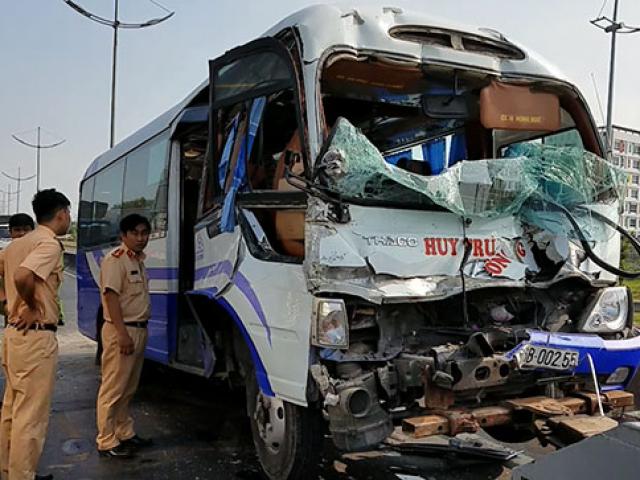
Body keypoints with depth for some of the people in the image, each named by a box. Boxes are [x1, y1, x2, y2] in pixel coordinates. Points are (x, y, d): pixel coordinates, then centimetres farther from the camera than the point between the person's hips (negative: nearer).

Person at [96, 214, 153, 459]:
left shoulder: (139, 260, 15)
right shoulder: (115, 260, -12)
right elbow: (111, 296, -19)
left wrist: (140, 330, 16)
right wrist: (123, 333, -24)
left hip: (139, 330, 9)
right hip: (121, 330, -9)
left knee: (128, 389, 17)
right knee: (113, 389, -4)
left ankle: (125, 433, 27)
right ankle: (106, 442, 2)